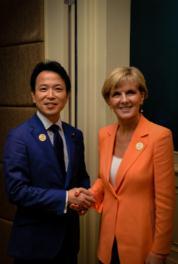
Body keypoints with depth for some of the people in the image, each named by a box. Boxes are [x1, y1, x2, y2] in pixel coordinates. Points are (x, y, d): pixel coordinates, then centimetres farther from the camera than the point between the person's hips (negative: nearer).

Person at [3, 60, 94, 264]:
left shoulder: (75, 135, 3)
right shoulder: (19, 137, -15)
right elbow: (16, 191, -20)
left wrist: (84, 195, -10)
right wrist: (66, 197, -22)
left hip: (69, 234, 5)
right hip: (34, 240, -5)